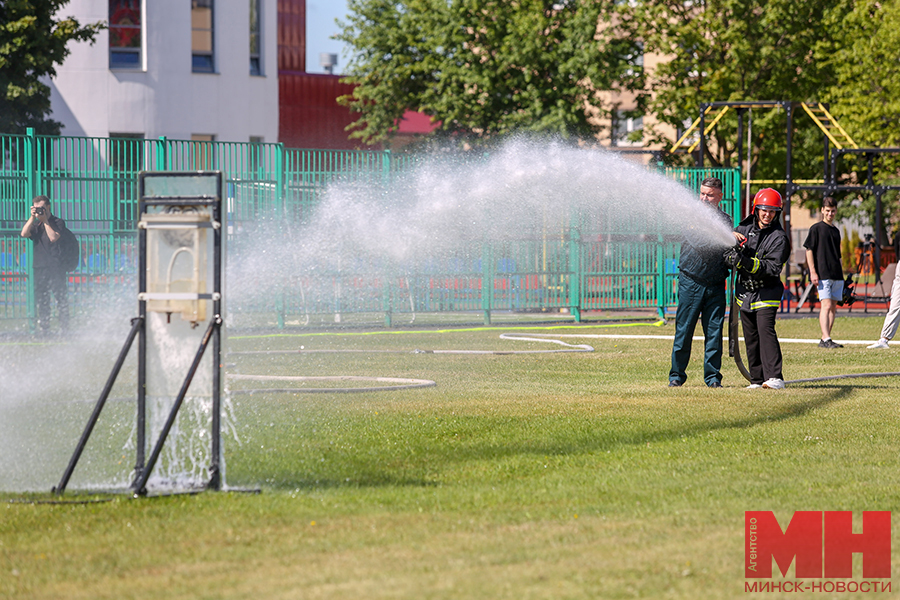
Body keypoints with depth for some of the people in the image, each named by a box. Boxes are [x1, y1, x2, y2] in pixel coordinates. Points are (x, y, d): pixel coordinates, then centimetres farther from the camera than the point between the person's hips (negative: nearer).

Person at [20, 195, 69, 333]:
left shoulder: (58, 223, 2)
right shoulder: (35, 224, 16)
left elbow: (53, 237, -13)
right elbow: (24, 234, -1)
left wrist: (45, 221, -8)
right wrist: (32, 217, -5)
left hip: (56, 266, -5)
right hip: (40, 266, 5)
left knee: (61, 298, -6)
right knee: (41, 299, 4)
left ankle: (64, 326, -5)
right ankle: (43, 328, 7)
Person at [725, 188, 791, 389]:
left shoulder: (779, 238, -9)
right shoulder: (744, 228, 5)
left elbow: (773, 268, -19)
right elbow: (727, 251, 6)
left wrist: (747, 262, -31)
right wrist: (733, 257, -19)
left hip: (766, 293, -5)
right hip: (744, 291, 5)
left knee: (766, 330, -19)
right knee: (750, 337, 7)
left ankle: (775, 377, -23)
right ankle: (757, 379, 12)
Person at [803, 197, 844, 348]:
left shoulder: (836, 231, 18)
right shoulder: (816, 229, 0)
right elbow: (809, 250, -5)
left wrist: (842, 275, 21)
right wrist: (813, 272, -13)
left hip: (836, 275, 7)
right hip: (822, 274, -7)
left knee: (833, 307, 6)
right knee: (826, 305, -15)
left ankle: (825, 339, 11)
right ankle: (826, 339, -21)